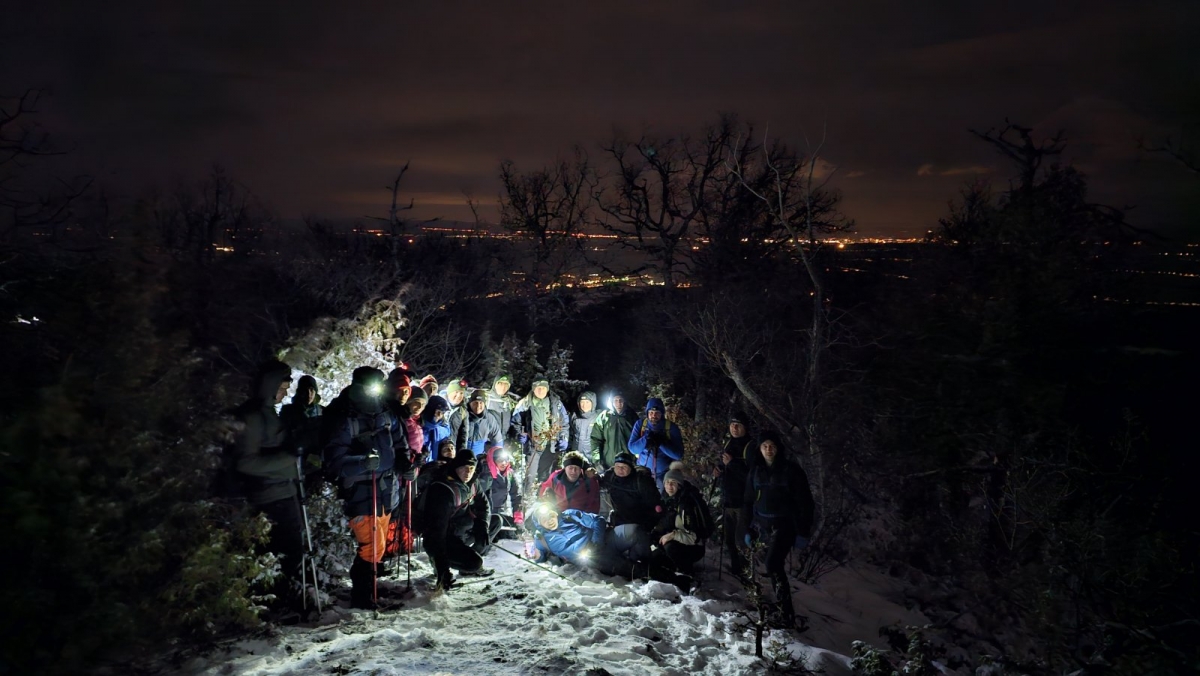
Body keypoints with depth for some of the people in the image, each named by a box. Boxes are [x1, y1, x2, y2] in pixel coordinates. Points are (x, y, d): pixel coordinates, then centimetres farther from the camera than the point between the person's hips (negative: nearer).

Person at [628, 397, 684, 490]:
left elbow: (679, 454, -17)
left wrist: (661, 443, -31)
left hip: (664, 473, -1)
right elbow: (632, 448, -13)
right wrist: (646, 439, -31)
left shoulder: (672, 427, -13)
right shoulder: (640, 424, -8)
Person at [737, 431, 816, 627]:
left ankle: (786, 612, -13)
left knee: (773, 564, -18)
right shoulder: (755, 472, 9)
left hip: (783, 526, -5)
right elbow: (748, 502, 15)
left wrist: (802, 532, -8)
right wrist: (746, 529, 8)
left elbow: (804, 503, -4)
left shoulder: (791, 470, -4)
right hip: (761, 525, 5)